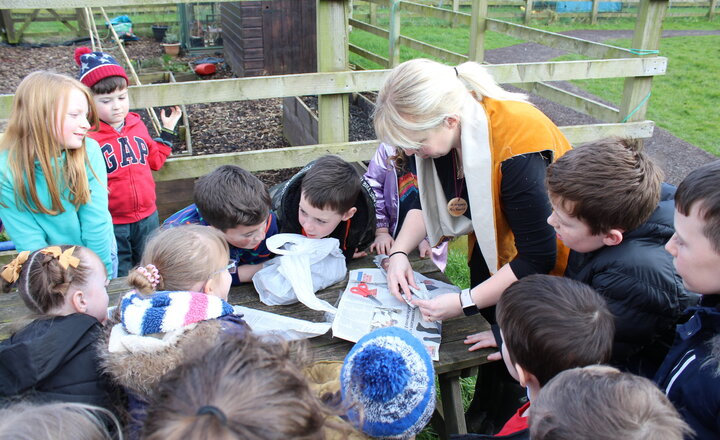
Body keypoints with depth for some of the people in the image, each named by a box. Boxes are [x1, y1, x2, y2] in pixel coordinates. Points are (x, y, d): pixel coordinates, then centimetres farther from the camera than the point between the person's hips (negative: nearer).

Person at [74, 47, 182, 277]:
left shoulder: (137, 125, 3)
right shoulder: (87, 136, -16)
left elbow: (155, 159, 15)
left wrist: (168, 130, 14)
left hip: (147, 217, 5)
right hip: (111, 224, -5)